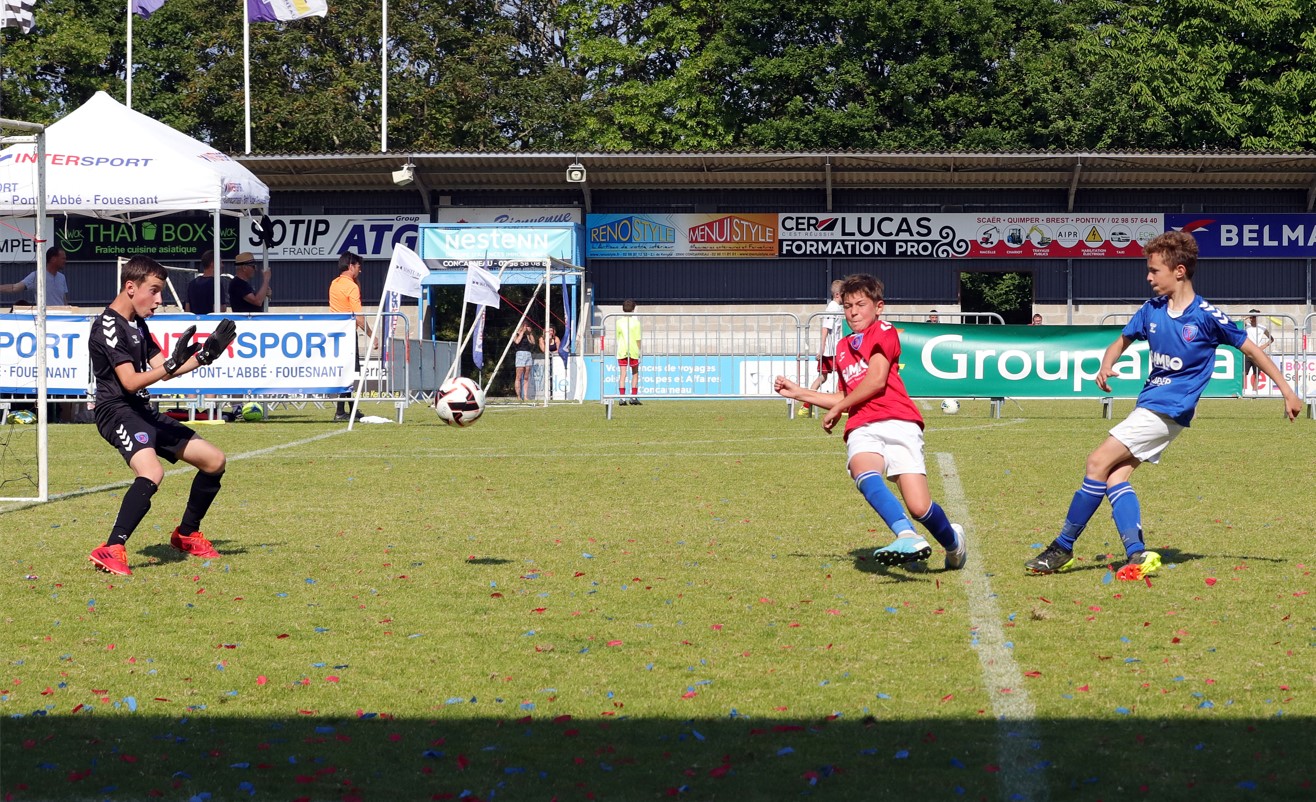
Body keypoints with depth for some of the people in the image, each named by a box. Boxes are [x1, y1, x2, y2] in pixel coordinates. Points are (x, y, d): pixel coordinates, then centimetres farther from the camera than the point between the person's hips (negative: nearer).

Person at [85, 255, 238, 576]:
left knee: (214, 461, 14)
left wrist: (205, 355, 13)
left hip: (144, 413, 10)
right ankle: (110, 550, -38)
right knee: (152, 472, -37)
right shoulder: (108, 326, -13)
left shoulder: (137, 325, 17)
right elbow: (130, 381, -21)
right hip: (118, 412, -10)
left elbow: (162, 370, 21)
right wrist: (171, 366, -34)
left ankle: (186, 535, 30)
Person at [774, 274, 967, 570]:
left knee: (919, 507, -17)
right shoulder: (843, 347, 30)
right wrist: (798, 392, 35)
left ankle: (953, 542, 16)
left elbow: (877, 379, -4)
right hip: (862, 429, 5)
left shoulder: (883, 331, 8)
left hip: (898, 422, -5)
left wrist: (836, 409, 4)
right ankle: (908, 537, -54)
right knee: (865, 474, -35)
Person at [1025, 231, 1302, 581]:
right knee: (1115, 476, -7)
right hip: (1149, 405, 7)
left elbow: (1251, 349, 0)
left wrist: (1286, 390, 2)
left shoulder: (1207, 316, -9)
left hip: (1168, 410, -7)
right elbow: (1121, 341, 21)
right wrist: (1106, 366, -2)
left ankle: (1063, 548, -7)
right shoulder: (1152, 310, 8)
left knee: (1098, 463, -13)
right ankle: (1137, 555, -12)